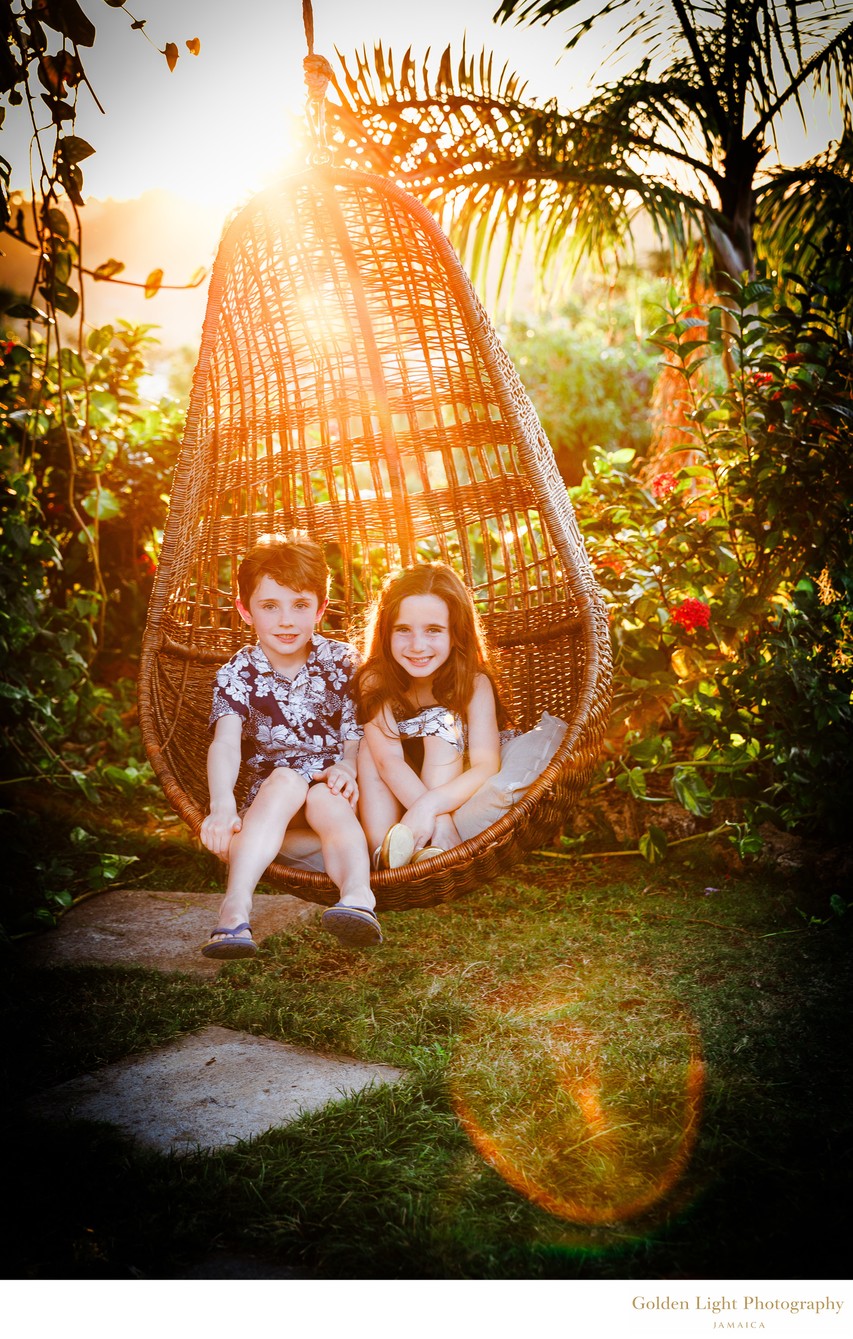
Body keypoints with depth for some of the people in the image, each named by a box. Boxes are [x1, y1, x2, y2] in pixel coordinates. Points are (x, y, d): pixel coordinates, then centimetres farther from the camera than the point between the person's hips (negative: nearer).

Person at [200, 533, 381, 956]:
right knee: (288, 780, -34)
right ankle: (236, 911, -51)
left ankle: (358, 894, -62)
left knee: (326, 801, -33)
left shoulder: (341, 661, 3)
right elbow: (226, 741, -20)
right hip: (270, 790, 0)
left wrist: (348, 767, -22)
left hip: (334, 786, 0)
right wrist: (222, 805, -38)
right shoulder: (237, 674, -3)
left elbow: (357, 731, 3)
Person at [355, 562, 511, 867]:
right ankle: (382, 851, -37)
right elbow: (388, 759, -31)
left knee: (440, 722, -25)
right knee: (371, 743, -25)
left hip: (453, 790, -1)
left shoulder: (474, 683, -20)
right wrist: (441, 824, -47)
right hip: (391, 797, 1)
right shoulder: (374, 680, -18)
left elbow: (488, 766, -31)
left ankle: (435, 845, -38)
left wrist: (429, 805, -50)